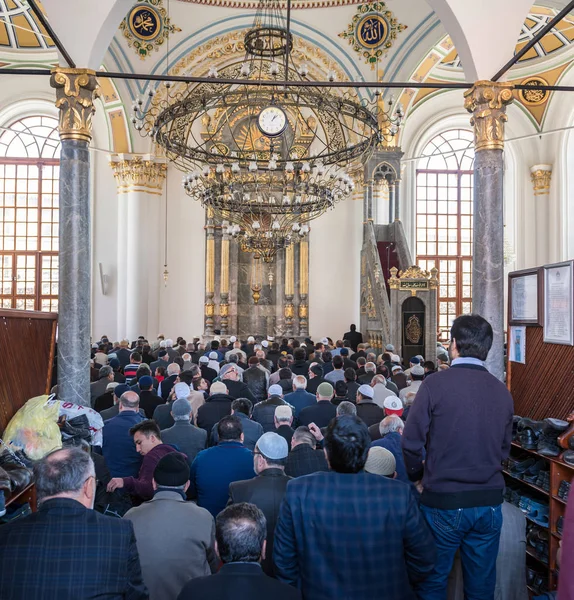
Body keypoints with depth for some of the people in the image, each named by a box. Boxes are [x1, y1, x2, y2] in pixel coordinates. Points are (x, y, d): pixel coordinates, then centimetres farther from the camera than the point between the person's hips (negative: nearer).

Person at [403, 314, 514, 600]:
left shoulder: (435, 384, -14)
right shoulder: (502, 391, -1)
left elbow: (411, 442, -13)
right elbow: (504, 448, 8)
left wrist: (418, 474, 5)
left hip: (443, 502, -4)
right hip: (489, 503, 4)